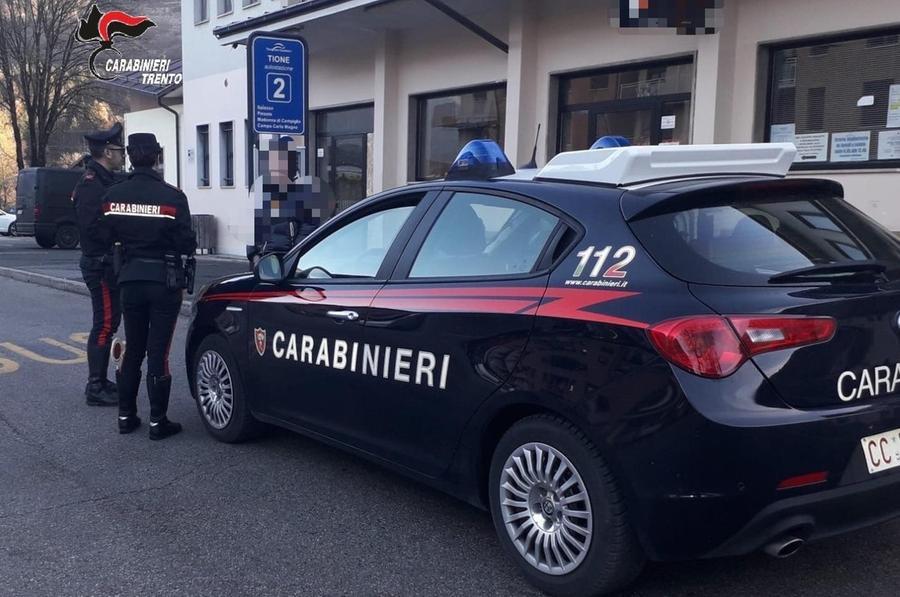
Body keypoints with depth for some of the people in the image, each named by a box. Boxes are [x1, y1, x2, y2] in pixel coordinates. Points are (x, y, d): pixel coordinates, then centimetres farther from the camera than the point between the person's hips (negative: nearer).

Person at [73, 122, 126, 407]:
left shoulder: (106, 181, 16)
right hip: (101, 264, -10)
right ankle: (95, 389, -1)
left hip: (108, 263, 10)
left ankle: (100, 381, 25)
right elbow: (91, 226, -26)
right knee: (104, 324, -7)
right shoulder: (91, 184, -16)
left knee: (108, 323, 15)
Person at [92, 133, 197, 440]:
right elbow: (186, 243, -13)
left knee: (132, 349, 16)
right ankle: (157, 421, 6)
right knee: (158, 352, 2)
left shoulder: (115, 195, -3)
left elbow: (105, 236, 0)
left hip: (131, 279, 4)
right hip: (164, 280, -4)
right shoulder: (172, 196, -14)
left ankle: (126, 415, 22)